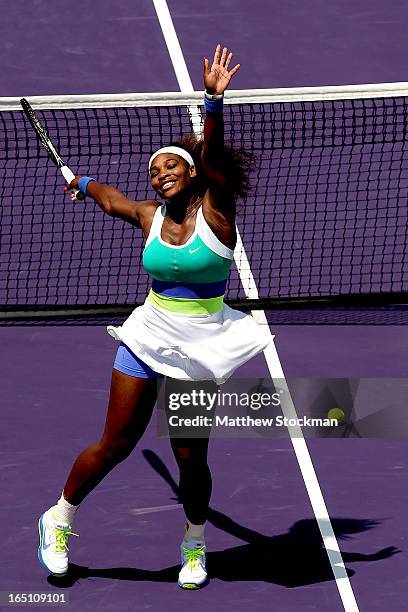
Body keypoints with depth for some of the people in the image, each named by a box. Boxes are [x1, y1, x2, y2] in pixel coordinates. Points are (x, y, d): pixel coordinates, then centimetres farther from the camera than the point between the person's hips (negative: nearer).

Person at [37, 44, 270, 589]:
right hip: (149, 336, 2)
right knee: (117, 444, 3)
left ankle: (195, 544, 25)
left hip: (201, 347, -2)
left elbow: (212, 154, -24)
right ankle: (59, 519, 23)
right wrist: (82, 184, 47)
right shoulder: (150, 217, 3)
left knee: (190, 454, 1)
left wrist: (214, 98, -38)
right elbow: (109, 197, 25)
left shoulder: (215, 210, -7)